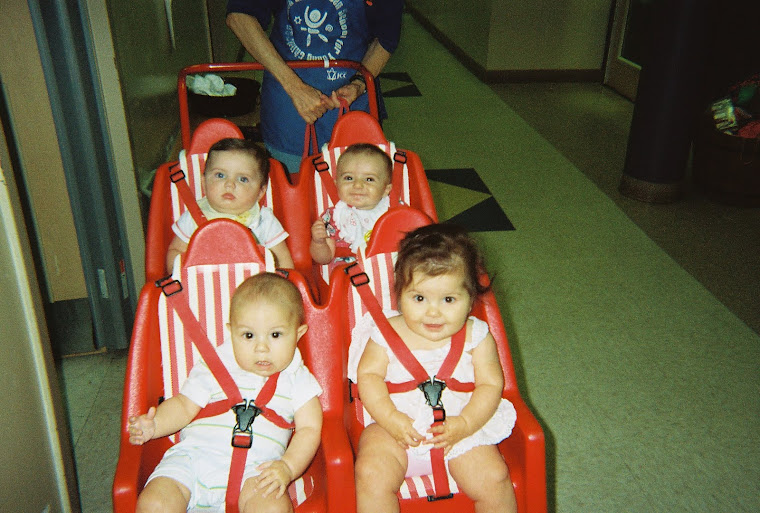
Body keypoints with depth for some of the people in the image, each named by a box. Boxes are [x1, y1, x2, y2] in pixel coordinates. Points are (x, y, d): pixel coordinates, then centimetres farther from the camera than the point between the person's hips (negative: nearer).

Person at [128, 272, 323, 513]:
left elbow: (309, 428, 6)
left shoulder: (297, 379, 9)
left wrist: (288, 467, -12)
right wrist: (154, 425, -7)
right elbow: (184, 405, 13)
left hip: (254, 467, -2)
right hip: (193, 457, 2)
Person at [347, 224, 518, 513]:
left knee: (494, 479, -17)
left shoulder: (476, 336, -5)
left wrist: (464, 424, -20)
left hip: (460, 428, 0)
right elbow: (368, 375, -4)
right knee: (371, 474, -22)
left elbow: (491, 384, -5)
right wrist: (391, 418, -19)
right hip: (396, 428, 0)